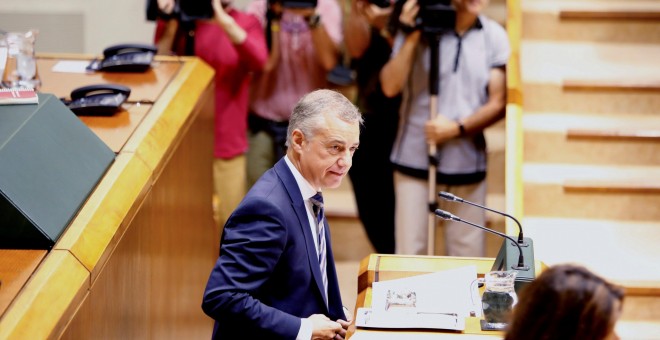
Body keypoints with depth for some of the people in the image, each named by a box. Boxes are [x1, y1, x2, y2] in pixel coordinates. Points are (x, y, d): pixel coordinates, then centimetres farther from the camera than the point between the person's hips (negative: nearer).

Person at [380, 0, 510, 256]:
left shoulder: (494, 36, 2)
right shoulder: (420, 27, -1)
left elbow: (498, 103, 2)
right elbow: (390, 86, -7)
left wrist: (458, 128, -12)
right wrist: (411, 38, -14)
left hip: (467, 161, 1)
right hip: (415, 158, -1)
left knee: (469, 255, 3)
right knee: (410, 251, 2)